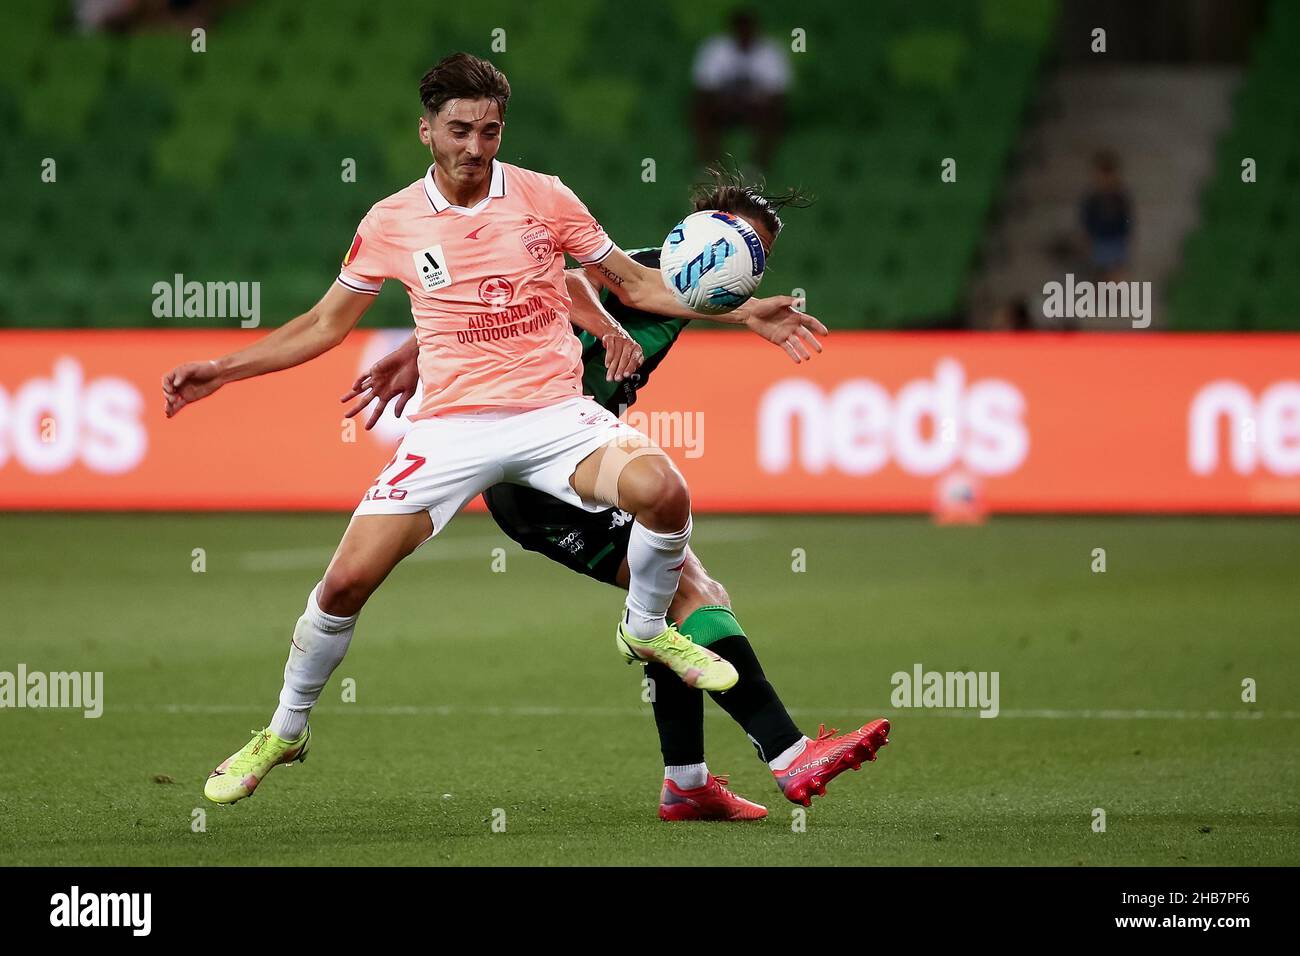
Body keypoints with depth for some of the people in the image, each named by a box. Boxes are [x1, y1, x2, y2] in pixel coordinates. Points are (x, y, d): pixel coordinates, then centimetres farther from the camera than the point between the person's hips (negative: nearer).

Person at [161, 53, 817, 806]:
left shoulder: (545, 199, 0)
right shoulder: (391, 223, 2)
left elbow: (637, 284, 10)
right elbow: (326, 325, 15)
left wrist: (739, 310, 0)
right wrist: (221, 371, 8)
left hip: (555, 415, 0)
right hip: (452, 427, 0)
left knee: (661, 489, -29)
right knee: (348, 579, -12)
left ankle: (648, 630, 2)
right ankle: (285, 732, 13)